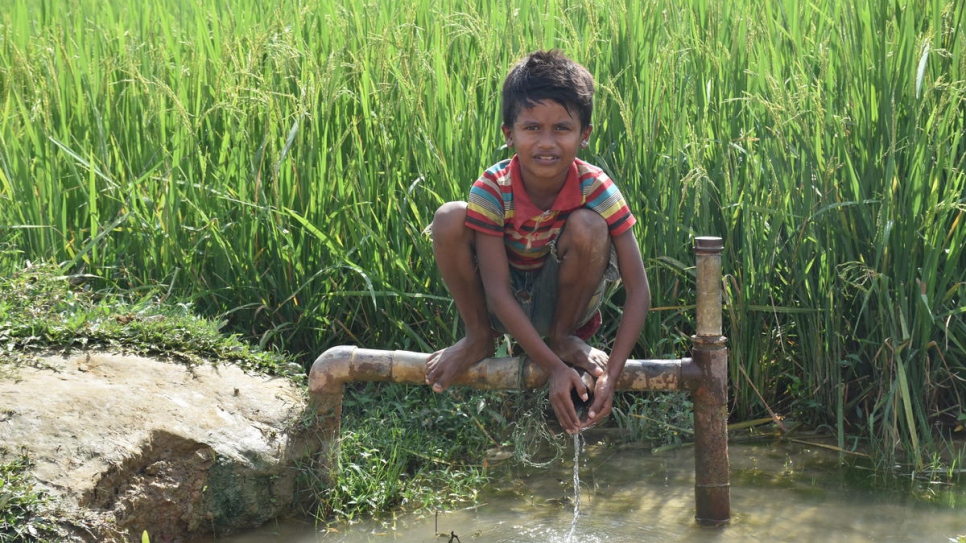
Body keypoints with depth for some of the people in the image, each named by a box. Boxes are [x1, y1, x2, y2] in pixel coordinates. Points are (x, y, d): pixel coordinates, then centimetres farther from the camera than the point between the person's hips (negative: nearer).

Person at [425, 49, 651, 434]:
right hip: (507, 308, 0)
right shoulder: (492, 191, -24)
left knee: (587, 226, -30)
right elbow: (498, 292, -25)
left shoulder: (596, 189, -23)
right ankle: (479, 338, -1)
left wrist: (610, 374, -34)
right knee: (449, 219, -26)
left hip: (564, 298, 0)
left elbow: (638, 290, -23)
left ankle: (564, 336, -3)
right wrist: (554, 369, -34)